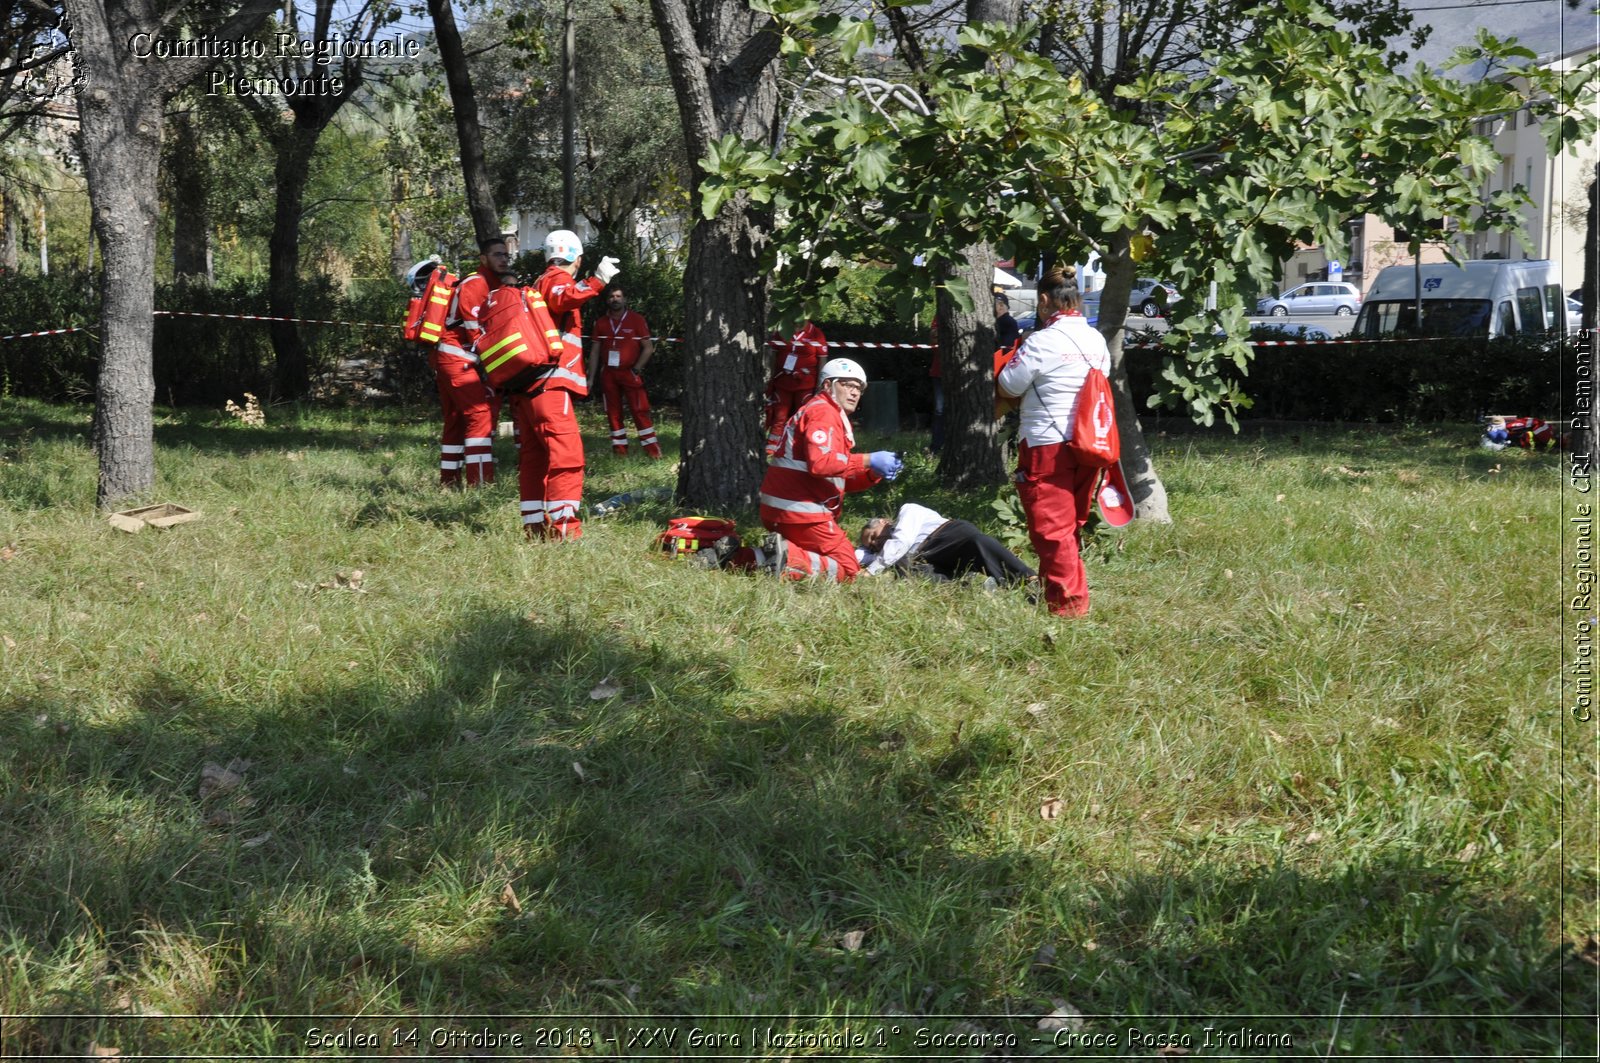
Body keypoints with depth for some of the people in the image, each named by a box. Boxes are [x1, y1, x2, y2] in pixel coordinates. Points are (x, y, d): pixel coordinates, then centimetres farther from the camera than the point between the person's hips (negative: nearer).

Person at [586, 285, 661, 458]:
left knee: (640, 410, -9)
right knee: (613, 412, 6)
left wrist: (636, 369, -10)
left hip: (629, 373, -4)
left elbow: (648, 348, -2)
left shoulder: (636, 320, -1)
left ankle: (652, 449, -9)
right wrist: (591, 377, 6)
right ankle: (620, 448, 12)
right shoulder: (601, 323, 9)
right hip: (608, 373, 4)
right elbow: (595, 351, 11)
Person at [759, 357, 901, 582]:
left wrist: (873, 475, 2)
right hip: (801, 512, -10)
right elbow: (820, 462, -26)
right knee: (847, 570, -8)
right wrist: (869, 460, -20)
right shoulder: (823, 412, -7)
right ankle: (788, 559, -21)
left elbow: (842, 479, 20)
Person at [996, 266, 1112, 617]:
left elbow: (1007, 387, -9)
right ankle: (1074, 592, 27)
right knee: (1072, 523, 18)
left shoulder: (1042, 342, -16)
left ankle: (1067, 599, 0)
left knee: (1051, 526, 0)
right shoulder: (1097, 341, 7)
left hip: (1048, 445, -8)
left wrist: (1017, 351, 9)